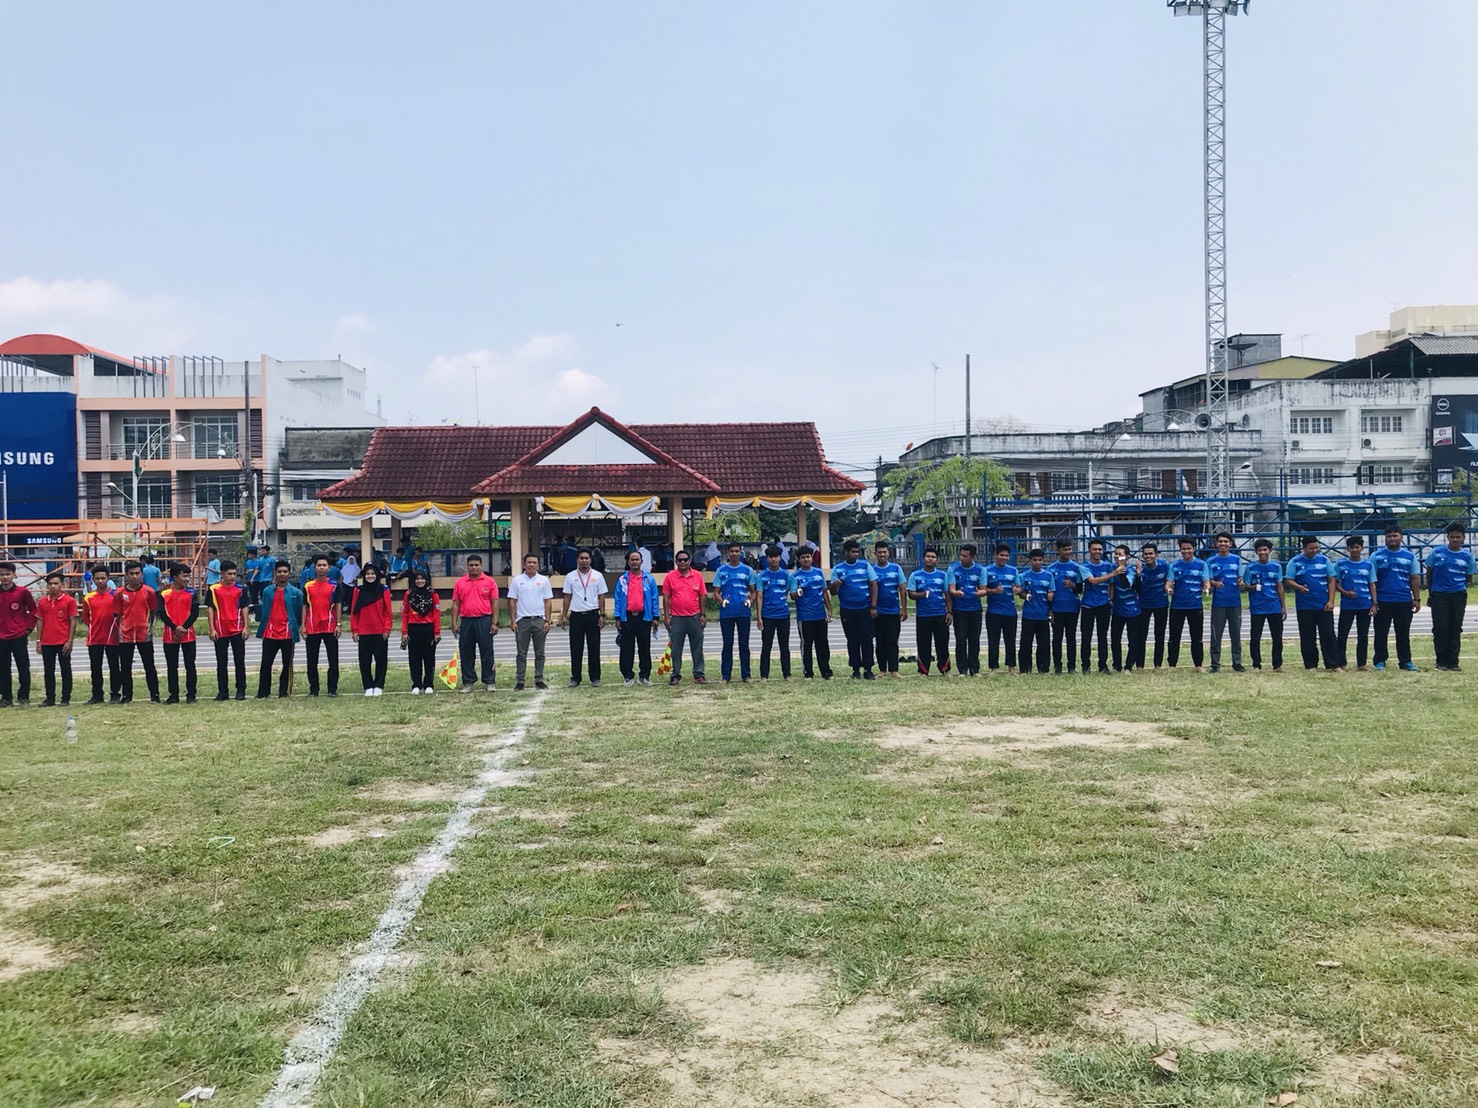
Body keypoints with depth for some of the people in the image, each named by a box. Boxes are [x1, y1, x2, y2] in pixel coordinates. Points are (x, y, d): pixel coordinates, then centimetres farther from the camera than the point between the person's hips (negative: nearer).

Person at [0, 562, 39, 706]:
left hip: (19, 637, -3)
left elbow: (33, 610, 3)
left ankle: (23, 697, 9)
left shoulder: (23, 592, -4)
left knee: (23, 668, 1)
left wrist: (28, 628, -2)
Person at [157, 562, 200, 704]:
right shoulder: (164, 594, 2)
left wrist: (183, 628, -14)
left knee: (190, 665, 2)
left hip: (188, 635, 0)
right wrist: (175, 628, -16)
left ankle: (191, 694, 8)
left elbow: (195, 613, -4)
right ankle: (173, 695, 14)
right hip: (170, 636, 0)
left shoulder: (192, 593, 2)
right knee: (171, 666, 6)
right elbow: (162, 614, -5)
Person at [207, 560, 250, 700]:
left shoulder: (240, 588, 3)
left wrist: (245, 627, -2)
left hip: (237, 631, 0)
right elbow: (210, 609, 2)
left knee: (240, 662, 3)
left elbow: (244, 608, 5)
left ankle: (241, 690, 11)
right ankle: (222, 691, 12)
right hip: (220, 632, 0)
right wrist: (212, 629, -4)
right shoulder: (213, 589, 0)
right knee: (221, 663, 5)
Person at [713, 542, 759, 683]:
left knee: (744, 644, 5)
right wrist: (721, 601, -15)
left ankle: (746, 675, 12)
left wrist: (751, 600, -9)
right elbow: (716, 592, 5)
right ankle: (726, 676, 9)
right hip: (726, 613, -1)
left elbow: (753, 591, 11)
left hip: (743, 612, 1)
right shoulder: (721, 571, 5)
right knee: (727, 645, 4)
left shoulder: (747, 570, 8)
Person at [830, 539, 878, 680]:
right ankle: (856, 670, 14)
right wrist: (835, 585, -22)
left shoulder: (865, 565, 3)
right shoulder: (837, 569, 4)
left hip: (865, 609, -1)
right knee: (852, 641, 7)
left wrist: (873, 606, -5)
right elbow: (833, 592, 3)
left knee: (867, 639, -2)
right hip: (847, 610, 1)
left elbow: (874, 585, 2)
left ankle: (868, 669, 4)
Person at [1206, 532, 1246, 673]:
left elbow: (1240, 578, 10)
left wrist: (1240, 582, -13)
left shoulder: (1237, 559, 8)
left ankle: (1237, 663, 14)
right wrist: (1215, 584, -21)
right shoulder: (1211, 561, 2)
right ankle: (1215, 664, 3)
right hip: (1218, 602, -2)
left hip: (1235, 602, 2)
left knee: (1236, 634, 7)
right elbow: (1209, 580, 1)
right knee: (1216, 634, -1)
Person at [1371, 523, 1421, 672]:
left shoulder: (1410, 556, 7)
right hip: (1383, 601, -1)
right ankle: (1380, 661, 10)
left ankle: (1405, 661, 15)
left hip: (1404, 601, 1)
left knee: (1404, 634, 7)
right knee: (1381, 633, 3)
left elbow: (1415, 579, 9)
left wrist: (1417, 599, 3)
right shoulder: (1377, 556, 2)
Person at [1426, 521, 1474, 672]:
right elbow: (1429, 573, 8)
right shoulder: (1437, 552, -1)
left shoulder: (1467, 556, 3)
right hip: (1439, 595, -1)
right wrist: (1430, 592, 10)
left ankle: (1453, 662, 11)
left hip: (1458, 596, 1)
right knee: (1440, 629, -2)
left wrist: (1461, 589, 5)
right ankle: (1441, 662, 8)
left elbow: (1468, 577, 12)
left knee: (1455, 630, 4)